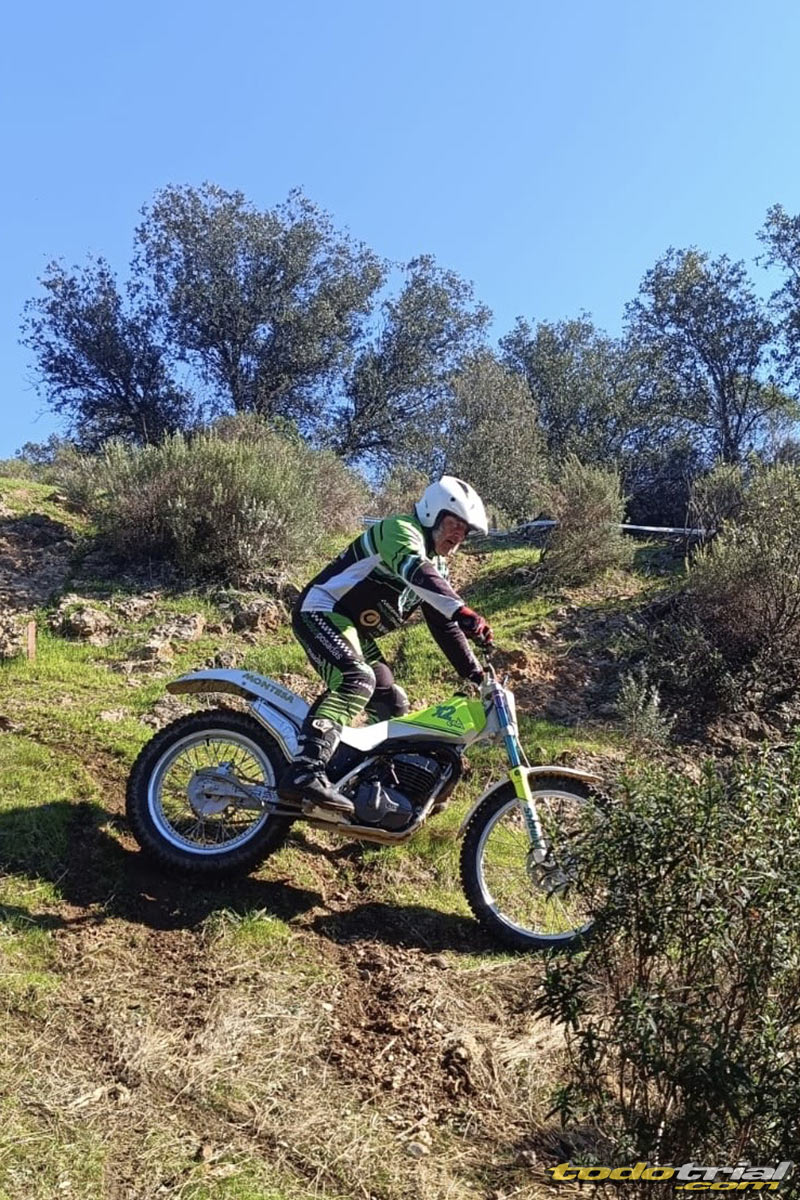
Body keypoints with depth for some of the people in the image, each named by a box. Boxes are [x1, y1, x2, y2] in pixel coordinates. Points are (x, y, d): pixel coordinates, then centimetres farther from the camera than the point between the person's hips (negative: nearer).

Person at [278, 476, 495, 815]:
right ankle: (304, 773, -46)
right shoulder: (401, 530, -14)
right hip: (322, 612, -10)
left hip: (357, 634, 10)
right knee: (357, 680, -34)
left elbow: (444, 627, 16)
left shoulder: (437, 568, 14)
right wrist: (463, 612, -49)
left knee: (393, 705, 11)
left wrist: (475, 674, 8)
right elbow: (416, 571, -36)